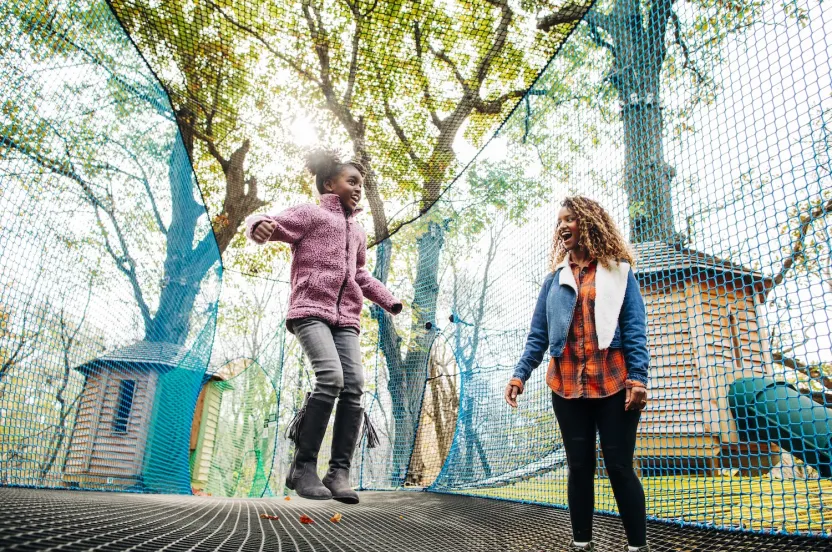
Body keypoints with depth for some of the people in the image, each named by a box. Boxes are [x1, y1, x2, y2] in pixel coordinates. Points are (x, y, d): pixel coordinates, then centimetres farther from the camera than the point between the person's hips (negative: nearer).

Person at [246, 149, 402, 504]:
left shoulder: (357, 231, 27)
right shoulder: (310, 213, 8)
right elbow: (262, 222, -4)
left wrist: (388, 301, 31)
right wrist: (260, 226, -29)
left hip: (346, 319, 6)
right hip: (310, 311, -6)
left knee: (354, 386, -13)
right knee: (331, 378, -26)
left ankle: (340, 471, -9)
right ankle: (303, 465, -14)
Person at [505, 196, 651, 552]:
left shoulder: (618, 271, 5)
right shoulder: (554, 279, 13)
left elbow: (634, 329, -1)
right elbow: (538, 334, 10)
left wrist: (638, 378, -13)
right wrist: (520, 374, -2)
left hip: (614, 383, -3)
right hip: (567, 385, 3)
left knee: (619, 467, 0)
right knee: (579, 467, 10)